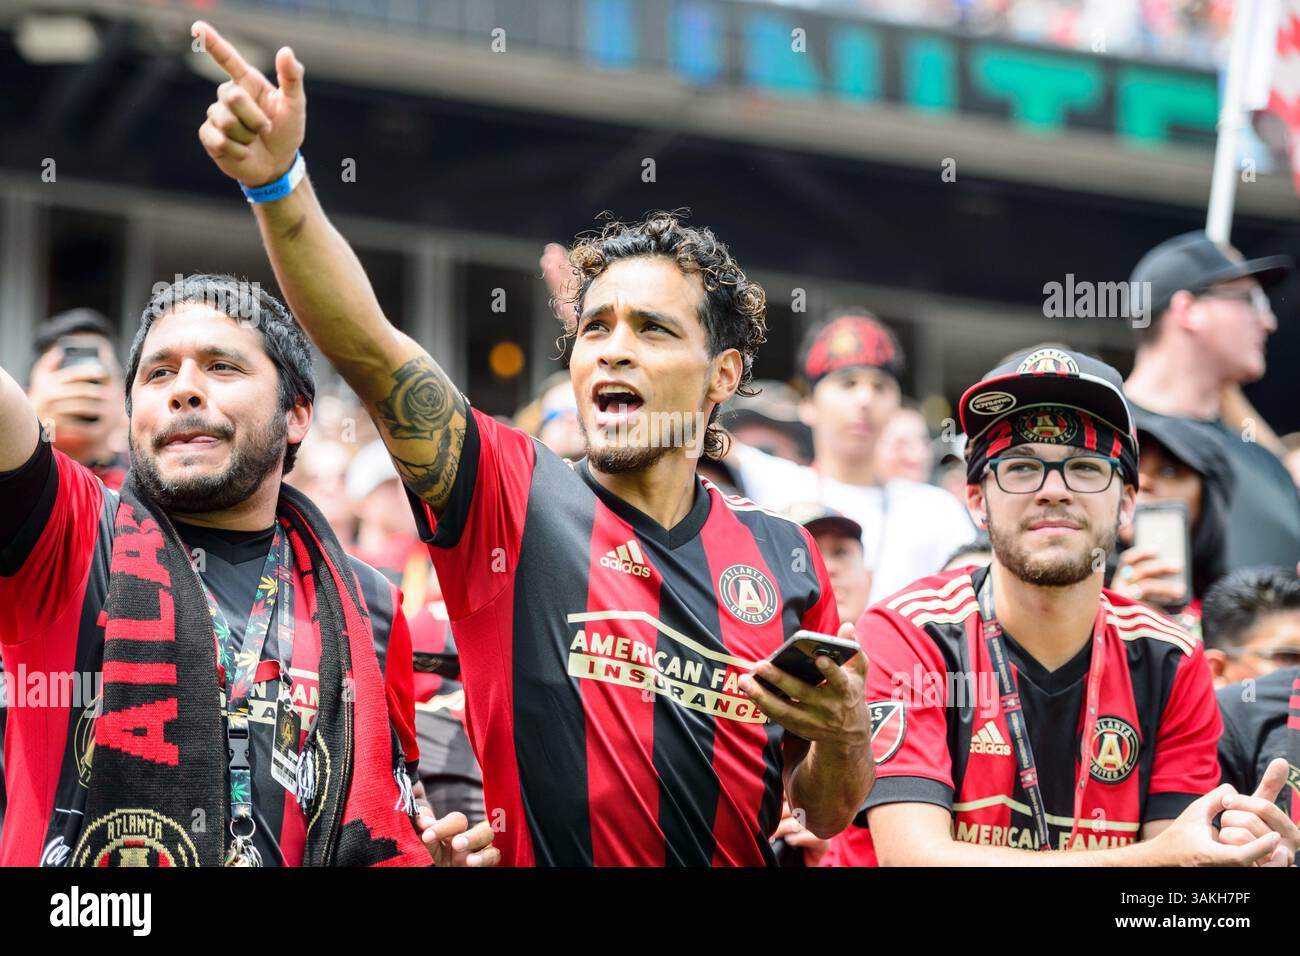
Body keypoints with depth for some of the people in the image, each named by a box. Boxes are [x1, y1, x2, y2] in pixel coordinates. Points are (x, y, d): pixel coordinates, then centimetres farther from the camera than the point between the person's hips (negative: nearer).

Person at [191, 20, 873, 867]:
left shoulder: (781, 557, 9)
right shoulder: (513, 497, 2)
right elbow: (368, 348, -13)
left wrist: (843, 736, -5)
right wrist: (278, 183, -26)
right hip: (530, 855, -2)